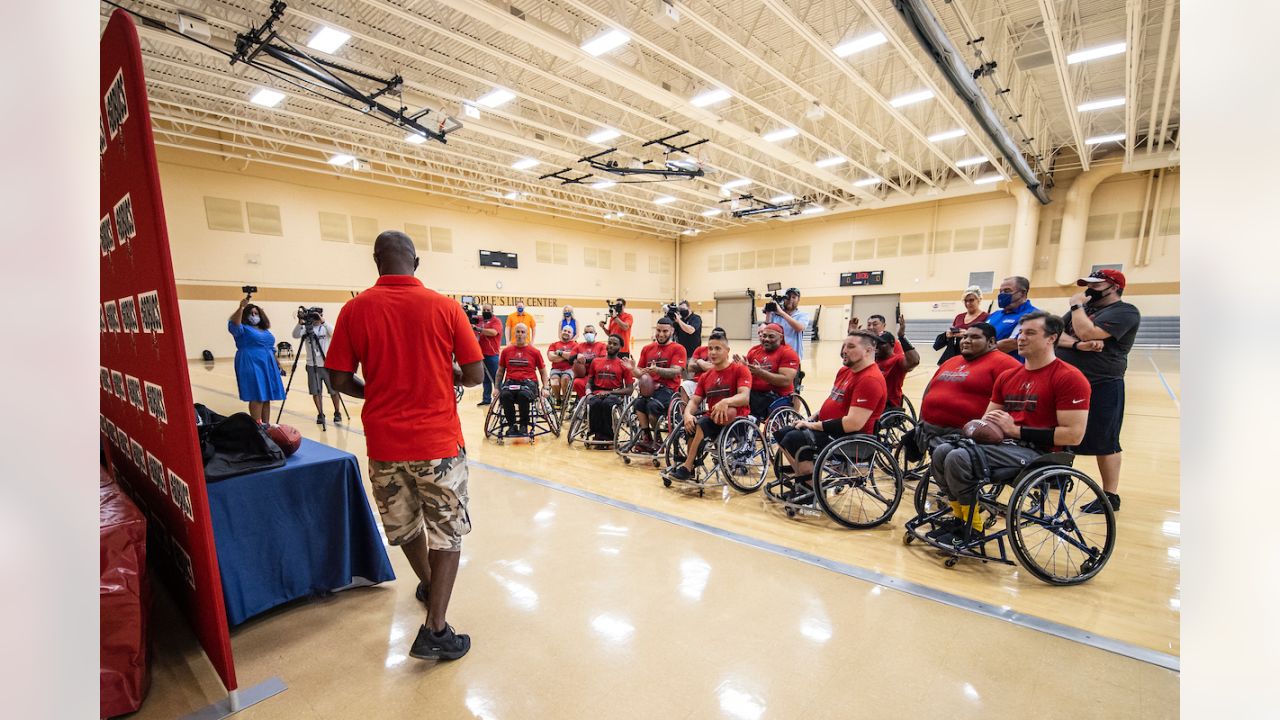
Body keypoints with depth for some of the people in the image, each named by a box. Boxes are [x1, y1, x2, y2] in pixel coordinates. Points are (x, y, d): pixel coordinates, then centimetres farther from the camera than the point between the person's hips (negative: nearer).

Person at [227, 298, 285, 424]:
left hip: (268, 367, 7)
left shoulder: (265, 331, 20)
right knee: (257, 397, -11)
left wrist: (278, 364, 21)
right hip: (252, 366, -7)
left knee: (266, 397, 7)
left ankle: (266, 425, 11)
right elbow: (234, 325, -23)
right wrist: (241, 307, -30)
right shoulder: (243, 329, 0)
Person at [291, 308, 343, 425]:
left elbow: (334, 333, -21)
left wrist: (323, 322, -31)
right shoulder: (306, 328, 3)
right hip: (312, 365, 1)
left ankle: (337, 413, 20)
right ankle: (320, 414, 16)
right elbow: (295, 335, -14)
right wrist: (300, 323, -28)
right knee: (316, 392, 3)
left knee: (333, 391, 5)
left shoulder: (325, 327, 1)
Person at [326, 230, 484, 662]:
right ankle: (435, 630, 8)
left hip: (384, 441, 3)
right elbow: (475, 375, -9)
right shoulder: (444, 307, -8)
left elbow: (339, 380, -1)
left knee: (403, 523, 24)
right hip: (438, 440, -3)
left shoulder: (355, 309, -3)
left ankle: (429, 585, 47)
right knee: (447, 532, 11)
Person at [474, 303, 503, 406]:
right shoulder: (479, 320, 13)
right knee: (485, 378, 13)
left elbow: (493, 332, -21)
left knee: (496, 378, -4)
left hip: (492, 354, -6)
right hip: (481, 353, 6)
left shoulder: (496, 321, -3)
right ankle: (486, 399, 20)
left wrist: (478, 329, -22)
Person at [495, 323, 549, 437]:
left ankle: (524, 426, -14)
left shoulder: (534, 352, 10)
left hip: (529, 381, -2)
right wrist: (497, 388, 13)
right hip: (510, 381, 2)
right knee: (505, 395, -33)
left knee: (523, 395, -37)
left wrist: (544, 388, 4)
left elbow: (543, 371, 16)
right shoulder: (506, 351, 14)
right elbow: (500, 371, 22)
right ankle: (512, 425, -13)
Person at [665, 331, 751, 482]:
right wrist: (688, 414, -15)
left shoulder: (740, 369, -3)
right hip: (711, 419, 5)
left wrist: (725, 402, -37)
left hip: (736, 420, -5)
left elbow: (744, 397, -18)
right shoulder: (705, 376, 15)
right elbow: (694, 401, 7)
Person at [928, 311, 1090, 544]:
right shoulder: (1007, 376, 15)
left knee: (959, 458, -27)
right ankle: (961, 517, 2)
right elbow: (990, 418, 21)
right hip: (1004, 442, 7)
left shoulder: (1069, 378, -7)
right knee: (942, 451, -14)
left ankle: (972, 529, -7)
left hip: (1036, 451, -7)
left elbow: (1073, 434, -13)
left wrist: (1016, 430, -15)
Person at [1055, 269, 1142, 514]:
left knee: (1104, 443, 2)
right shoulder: (1083, 308, 13)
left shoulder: (1125, 312, -8)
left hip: (1103, 387, -7)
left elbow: (1087, 332, -24)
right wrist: (1078, 345, -19)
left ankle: (1110, 496, 14)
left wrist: (1077, 305, -10)